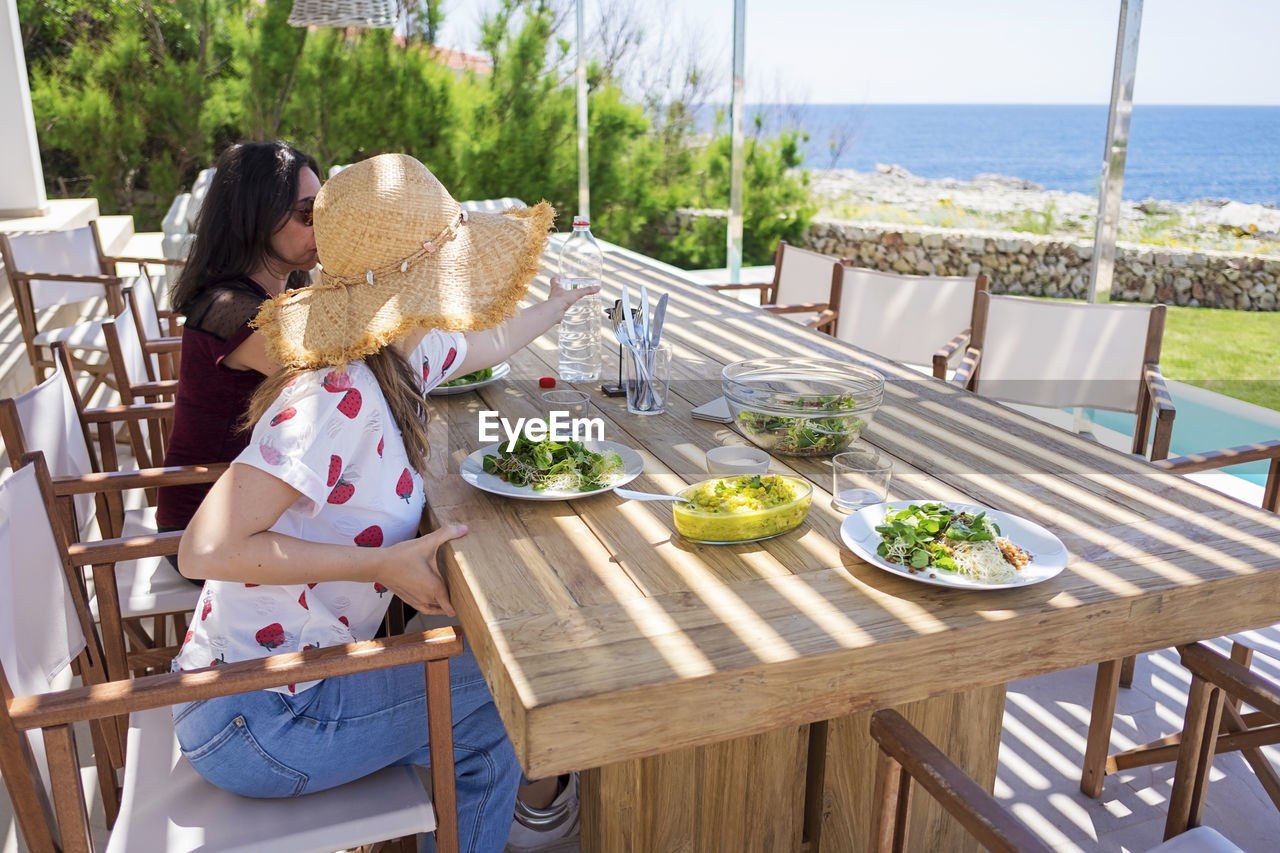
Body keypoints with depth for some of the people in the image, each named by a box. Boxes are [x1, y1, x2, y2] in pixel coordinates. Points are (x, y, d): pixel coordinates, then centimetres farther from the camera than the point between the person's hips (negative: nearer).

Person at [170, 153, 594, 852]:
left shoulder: (403, 356, -2)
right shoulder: (336, 402, -28)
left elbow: (486, 343, 21)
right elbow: (206, 549, -29)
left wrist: (556, 310, 39)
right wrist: (382, 564, -27)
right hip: (255, 719, -8)